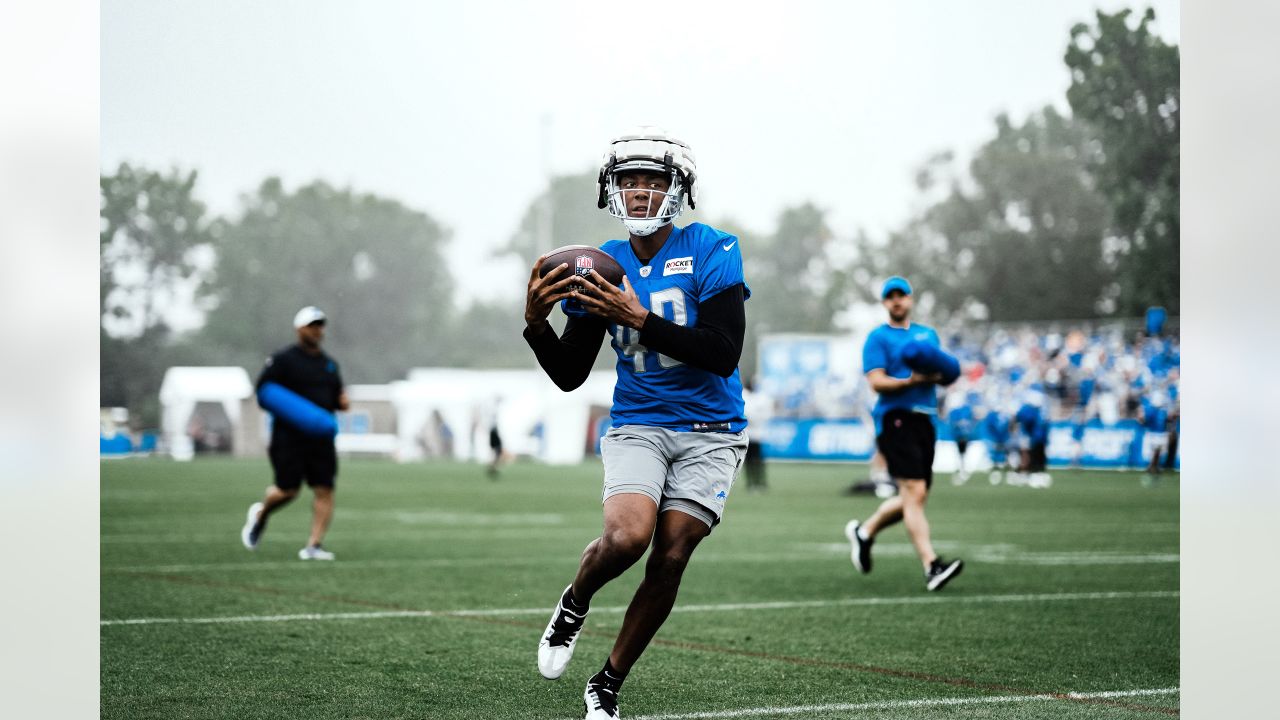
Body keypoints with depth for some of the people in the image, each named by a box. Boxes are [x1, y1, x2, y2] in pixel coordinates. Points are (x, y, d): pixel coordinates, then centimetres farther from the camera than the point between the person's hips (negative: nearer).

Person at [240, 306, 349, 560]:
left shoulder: (329, 364, 17)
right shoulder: (283, 360, -3)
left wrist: (341, 402, 2)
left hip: (321, 436, 5)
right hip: (289, 435, -5)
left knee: (324, 491, -7)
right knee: (288, 490, -5)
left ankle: (313, 546, -5)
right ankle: (260, 513, 27)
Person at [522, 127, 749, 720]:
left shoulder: (710, 252, -9)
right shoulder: (600, 268, 3)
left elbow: (723, 354, -20)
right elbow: (570, 376, 5)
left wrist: (639, 318, -27)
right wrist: (537, 325, -14)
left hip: (708, 433, -1)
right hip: (637, 426, 1)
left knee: (669, 560, -8)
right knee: (626, 537, -25)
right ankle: (573, 605, 8)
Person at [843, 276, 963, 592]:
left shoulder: (928, 334, 21)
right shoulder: (878, 338, 2)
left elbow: (944, 372, 19)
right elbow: (876, 381, -9)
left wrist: (938, 374, -5)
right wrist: (910, 381, -23)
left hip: (925, 420, 7)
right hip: (896, 419, -7)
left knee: (914, 499, 10)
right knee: (914, 492, -17)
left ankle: (864, 532, 33)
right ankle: (931, 567, -22)